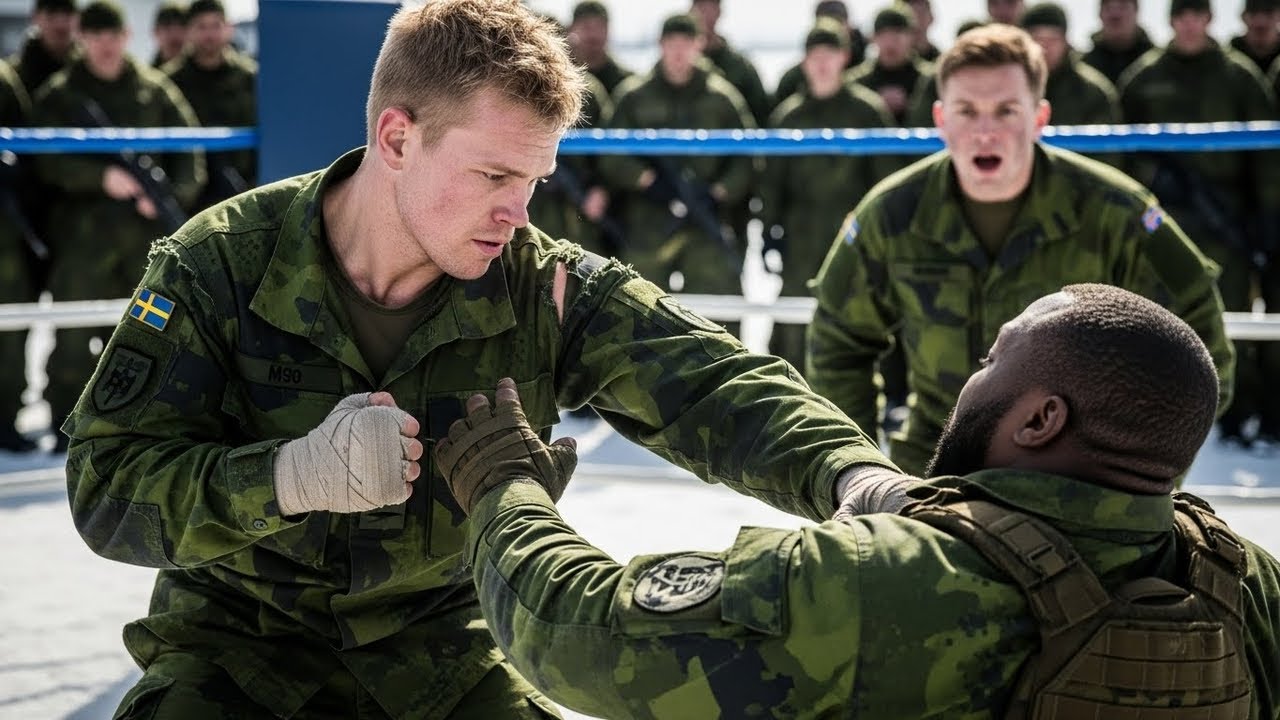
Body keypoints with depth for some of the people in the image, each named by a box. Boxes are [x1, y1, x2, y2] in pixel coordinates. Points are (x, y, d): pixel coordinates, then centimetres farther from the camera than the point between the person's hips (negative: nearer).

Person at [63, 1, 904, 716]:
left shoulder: (547, 289, -12)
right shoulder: (221, 264, -16)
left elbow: (714, 385, -24)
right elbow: (108, 484, -19)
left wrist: (852, 472, -45)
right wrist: (292, 477, -37)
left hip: (436, 636, 2)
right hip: (240, 637, -2)